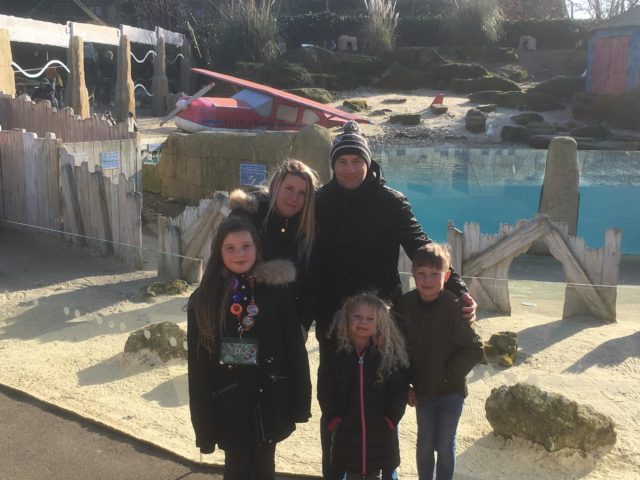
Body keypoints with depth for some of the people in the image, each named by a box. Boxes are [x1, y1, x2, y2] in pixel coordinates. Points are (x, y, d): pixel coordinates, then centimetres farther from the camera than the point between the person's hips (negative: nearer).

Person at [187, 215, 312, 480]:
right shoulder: (205, 299, -5)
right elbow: (198, 361, -3)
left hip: (268, 397, 1)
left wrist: (298, 400, -1)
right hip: (228, 401, 0)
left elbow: (294, 348, -3)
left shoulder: (276, 289, -6)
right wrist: (203, 415, -3)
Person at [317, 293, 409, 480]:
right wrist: (335, 421, -8)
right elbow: (325, 393, -2)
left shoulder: (391, 354, -5)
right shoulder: (335, 356, -3)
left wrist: (389, 420, -10)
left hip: (381, 433, 0)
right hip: (346, 433, 1)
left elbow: (400, 391, -4)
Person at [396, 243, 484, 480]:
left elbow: (474, 350, -17)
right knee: (425, 444, 15)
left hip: (451, 391, -3)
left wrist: (447, 375, -16)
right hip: (422, 390, 3)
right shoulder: (405, 304, -9)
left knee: (445, 446, 9)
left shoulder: (455, 307, -21)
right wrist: (406, 384, -1)